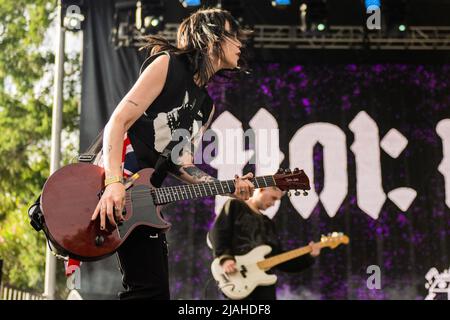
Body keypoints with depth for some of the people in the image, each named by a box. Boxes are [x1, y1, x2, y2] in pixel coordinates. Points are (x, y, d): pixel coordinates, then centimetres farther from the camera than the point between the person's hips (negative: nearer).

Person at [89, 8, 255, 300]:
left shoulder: (206, 107, 18)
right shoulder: (169, 64, -6)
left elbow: (181, 162, 13)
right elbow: (118, 121, -14)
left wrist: (229, 187, -1)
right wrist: (114, 183, -27)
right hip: (110, 181, -8)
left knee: (154, 289, 7)